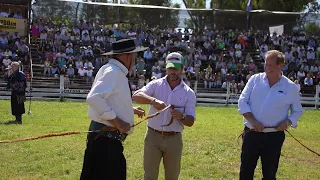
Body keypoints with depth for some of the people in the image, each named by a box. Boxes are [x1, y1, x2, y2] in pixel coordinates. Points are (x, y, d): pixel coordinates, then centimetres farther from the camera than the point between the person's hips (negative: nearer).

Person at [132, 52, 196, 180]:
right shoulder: (156, 85, -1)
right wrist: (153, 100, -36)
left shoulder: (188, 93, 1)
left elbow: (190, 122, -3)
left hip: (174, 139, 1)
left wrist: (181, 117, -27)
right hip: (153, 136, -1)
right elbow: (136, 96, -17)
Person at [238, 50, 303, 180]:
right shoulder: (255, 79, 2)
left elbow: (297, 111, 10)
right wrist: (253, 120, -14)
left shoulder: (291, 87, 0)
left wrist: (288, 122, -11)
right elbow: (242, 102, 0)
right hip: (251, 134, 1)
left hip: (274, 137, -1)